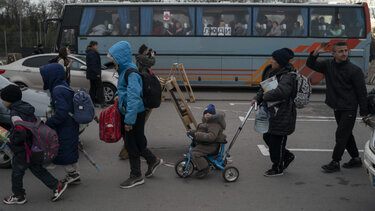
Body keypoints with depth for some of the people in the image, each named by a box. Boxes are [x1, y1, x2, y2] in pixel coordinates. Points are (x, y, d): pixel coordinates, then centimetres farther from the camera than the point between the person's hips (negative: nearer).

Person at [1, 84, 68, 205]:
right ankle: (57, 186, 16)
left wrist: (12, 140, -14)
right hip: (33, 147, 9)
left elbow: (20, 132, -32)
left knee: (17, 172, 9)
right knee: (36, 169, 17)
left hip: (22, 151, -9)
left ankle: (18, 196, 24)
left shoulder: (15, 114, -22)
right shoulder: (26, 108, 6)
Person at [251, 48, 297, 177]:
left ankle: (277, 168, 19)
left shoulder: (287, 77, -21)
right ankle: (288, 156, 37)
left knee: (276, 141, 1)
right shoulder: (271, 71, 7)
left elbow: (281, 92, -38)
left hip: (282, 116, -10)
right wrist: (257, 98, 1)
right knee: (267, 137, 18)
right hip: (272, 112, 10)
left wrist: (266, 96, -22)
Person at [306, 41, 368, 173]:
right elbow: (310, 64, 8)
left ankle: (335, 162, 4)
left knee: (341, 135, -5)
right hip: (337, 108, 6)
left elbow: (362, 92, -11)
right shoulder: (328, 65, 3)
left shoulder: (354, 70, -12)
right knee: (346, 135, 16)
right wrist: (316, 52, -10)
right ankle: (356, 159, 29)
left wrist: (364, 112, -12)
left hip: (349, 109, -6)